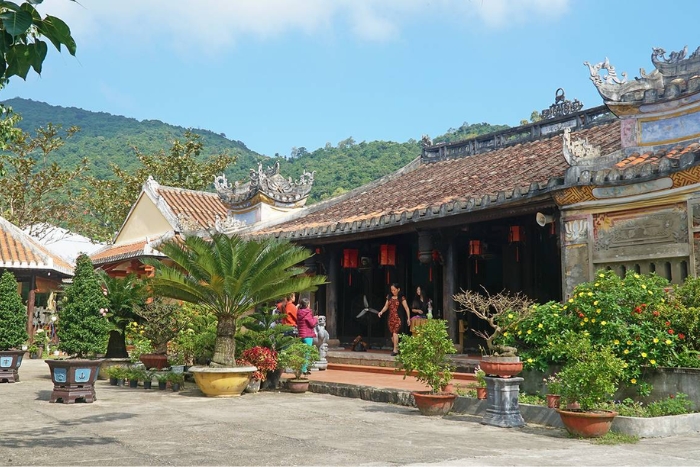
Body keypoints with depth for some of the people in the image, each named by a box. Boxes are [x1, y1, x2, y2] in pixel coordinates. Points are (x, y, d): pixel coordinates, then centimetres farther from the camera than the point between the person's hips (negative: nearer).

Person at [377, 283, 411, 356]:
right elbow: (386, 306, 15)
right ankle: (397, 348, 22)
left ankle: (395, 350, -18)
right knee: (392, 335, 8)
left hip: (398, 318, -6)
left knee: (395, 333, -19)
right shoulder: (389, 297, 10)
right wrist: (381, 312, -3)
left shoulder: (401, 298, -3)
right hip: (391, 318, 6)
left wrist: (408, 318, -6)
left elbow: (406, 308, -2)